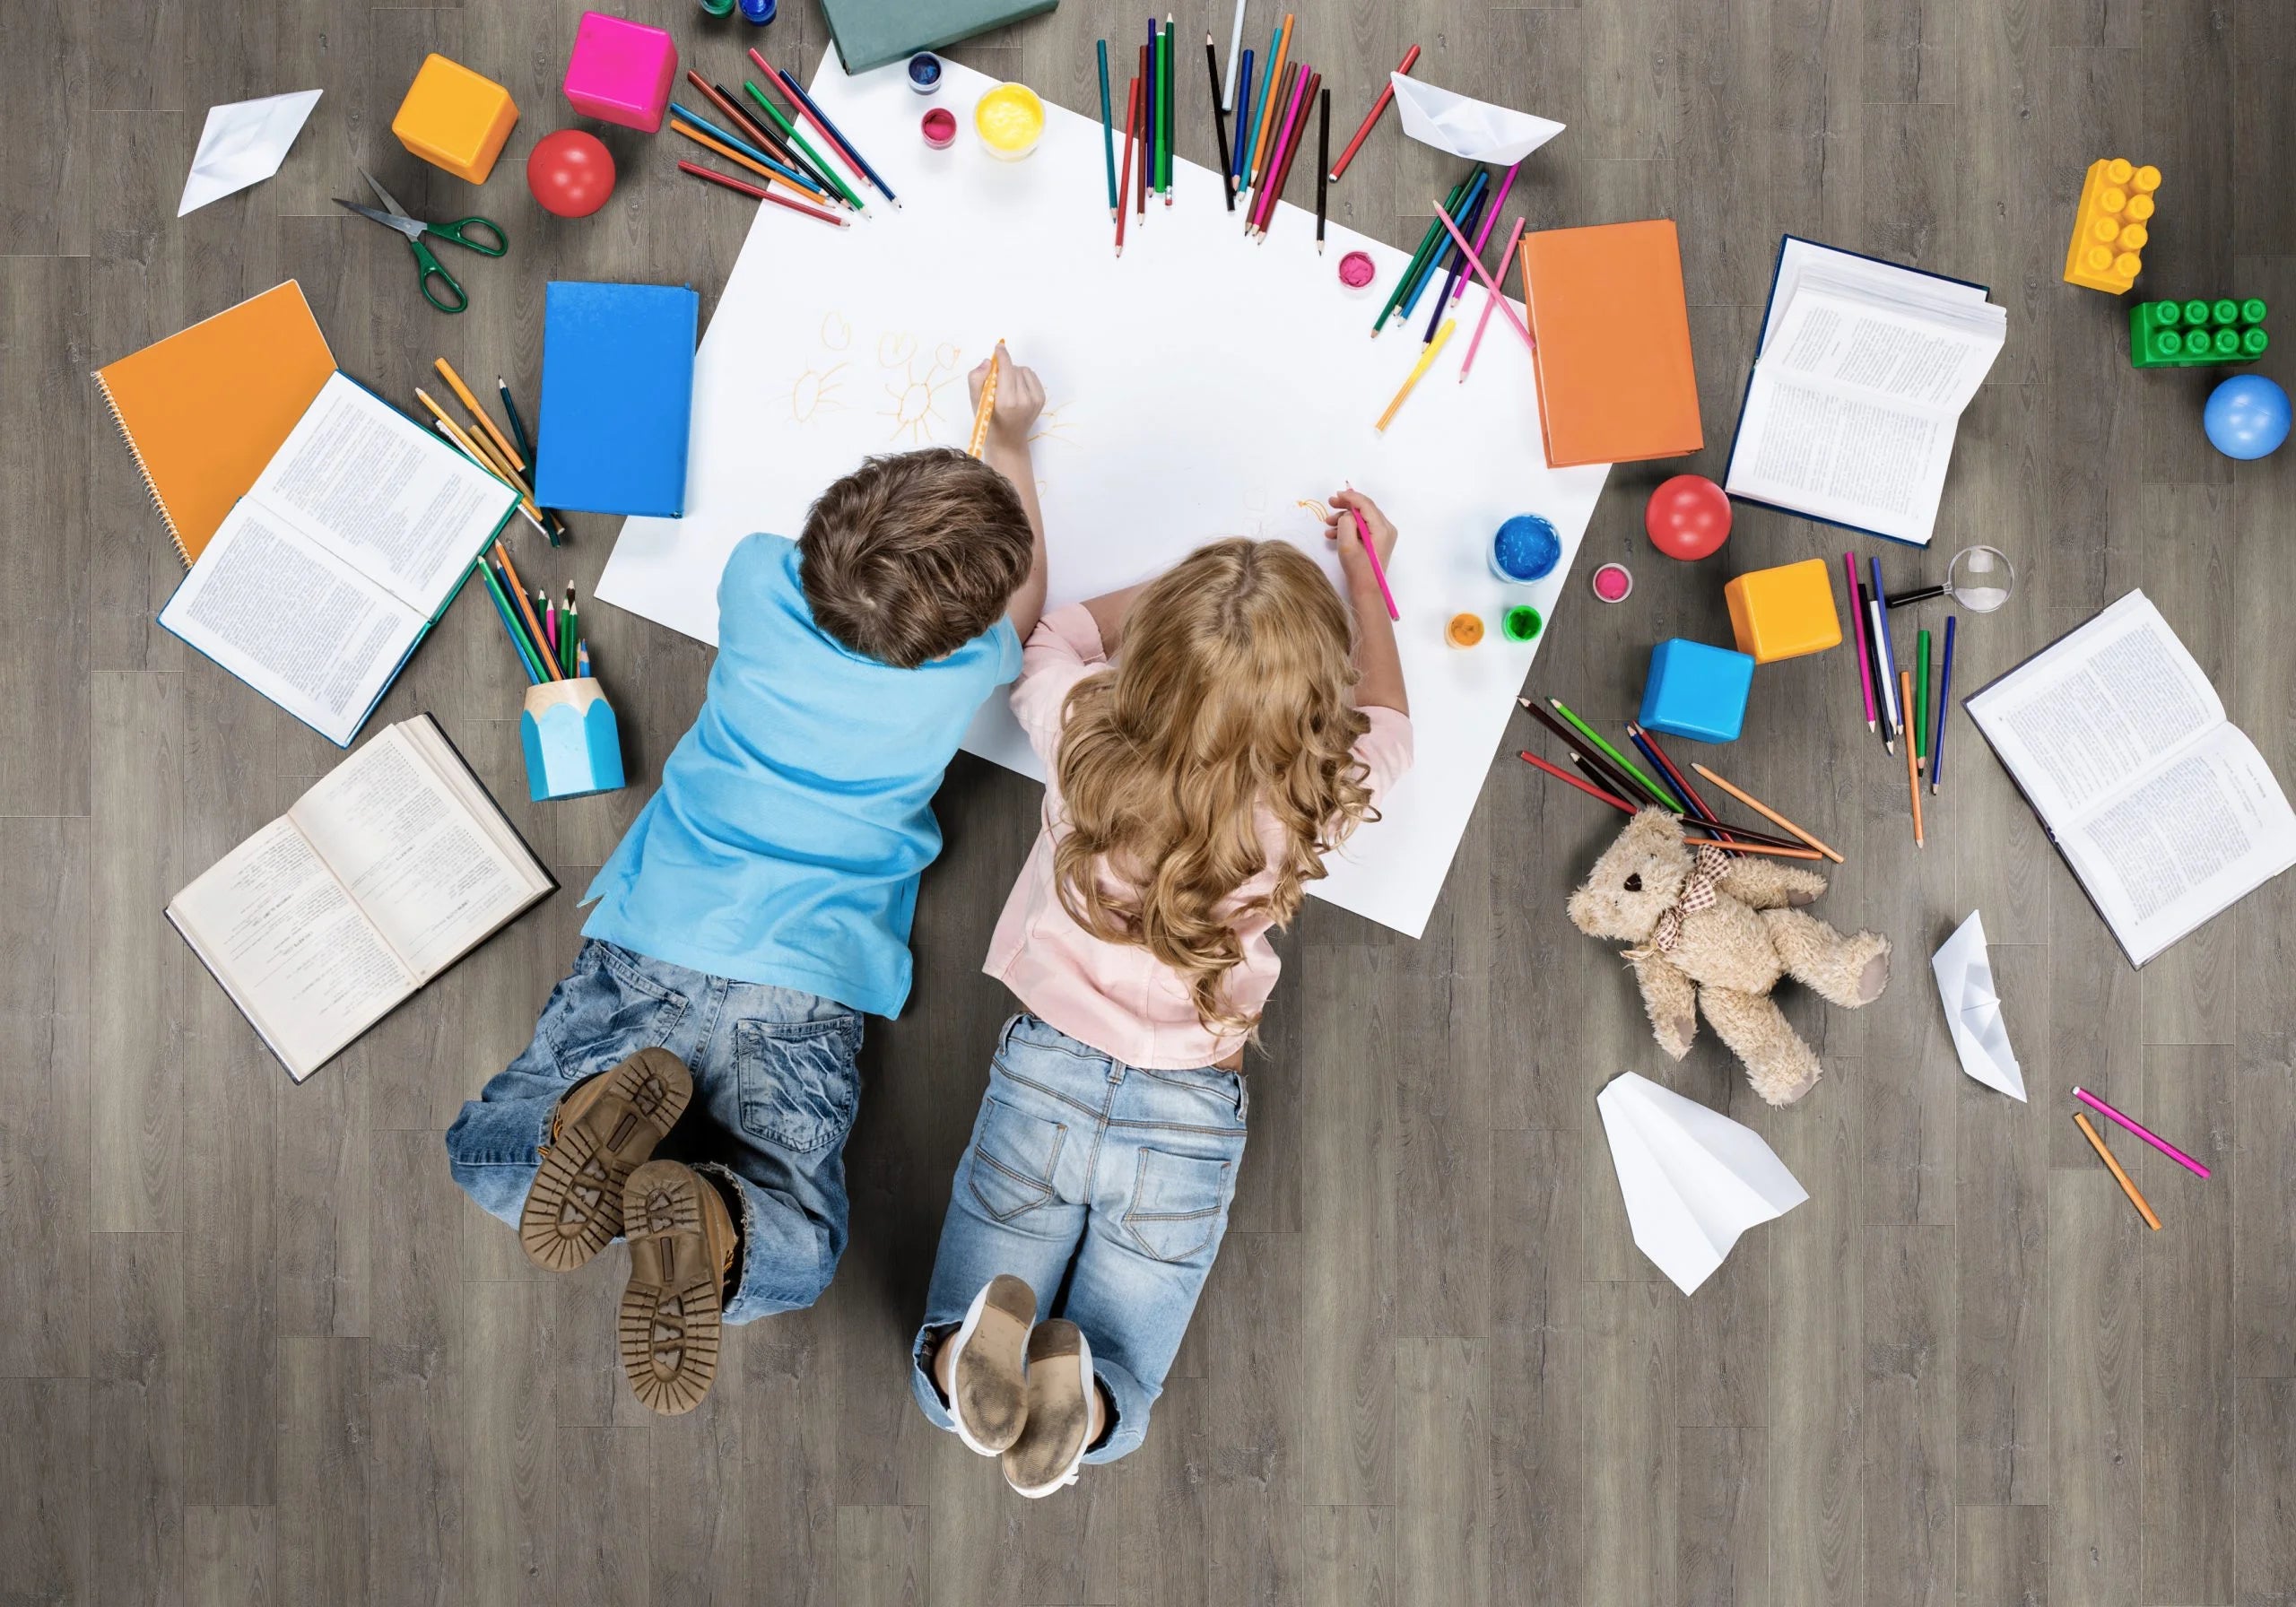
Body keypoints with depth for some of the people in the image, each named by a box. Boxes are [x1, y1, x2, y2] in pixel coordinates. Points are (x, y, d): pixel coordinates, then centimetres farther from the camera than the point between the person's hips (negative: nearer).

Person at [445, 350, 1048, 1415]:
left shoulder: (759, 582, -3)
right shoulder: (962, 675, -7)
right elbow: (1026, 604, 19)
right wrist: (1006, 441, 30)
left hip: (655, 939, 2)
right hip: (805, 980, -2)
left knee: (488, 1156, 13)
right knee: (796, 1253, 2)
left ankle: (607, 1110, -20)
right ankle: (709, 1218, -33)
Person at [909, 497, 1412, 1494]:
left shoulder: (1082, 731, -13)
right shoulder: (1318, 796, -13)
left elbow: (1056, 635, 14)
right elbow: (1387, 725, 13)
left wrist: (1188, 587, 20)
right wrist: (1363, 583, 25)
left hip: (1045, 1077, 1)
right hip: (1190, 1120, 0)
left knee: (942, 1388, 11)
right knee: (1116, 1415, 10)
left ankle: (978, 1346, -25)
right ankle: (1079, 1398, -26)